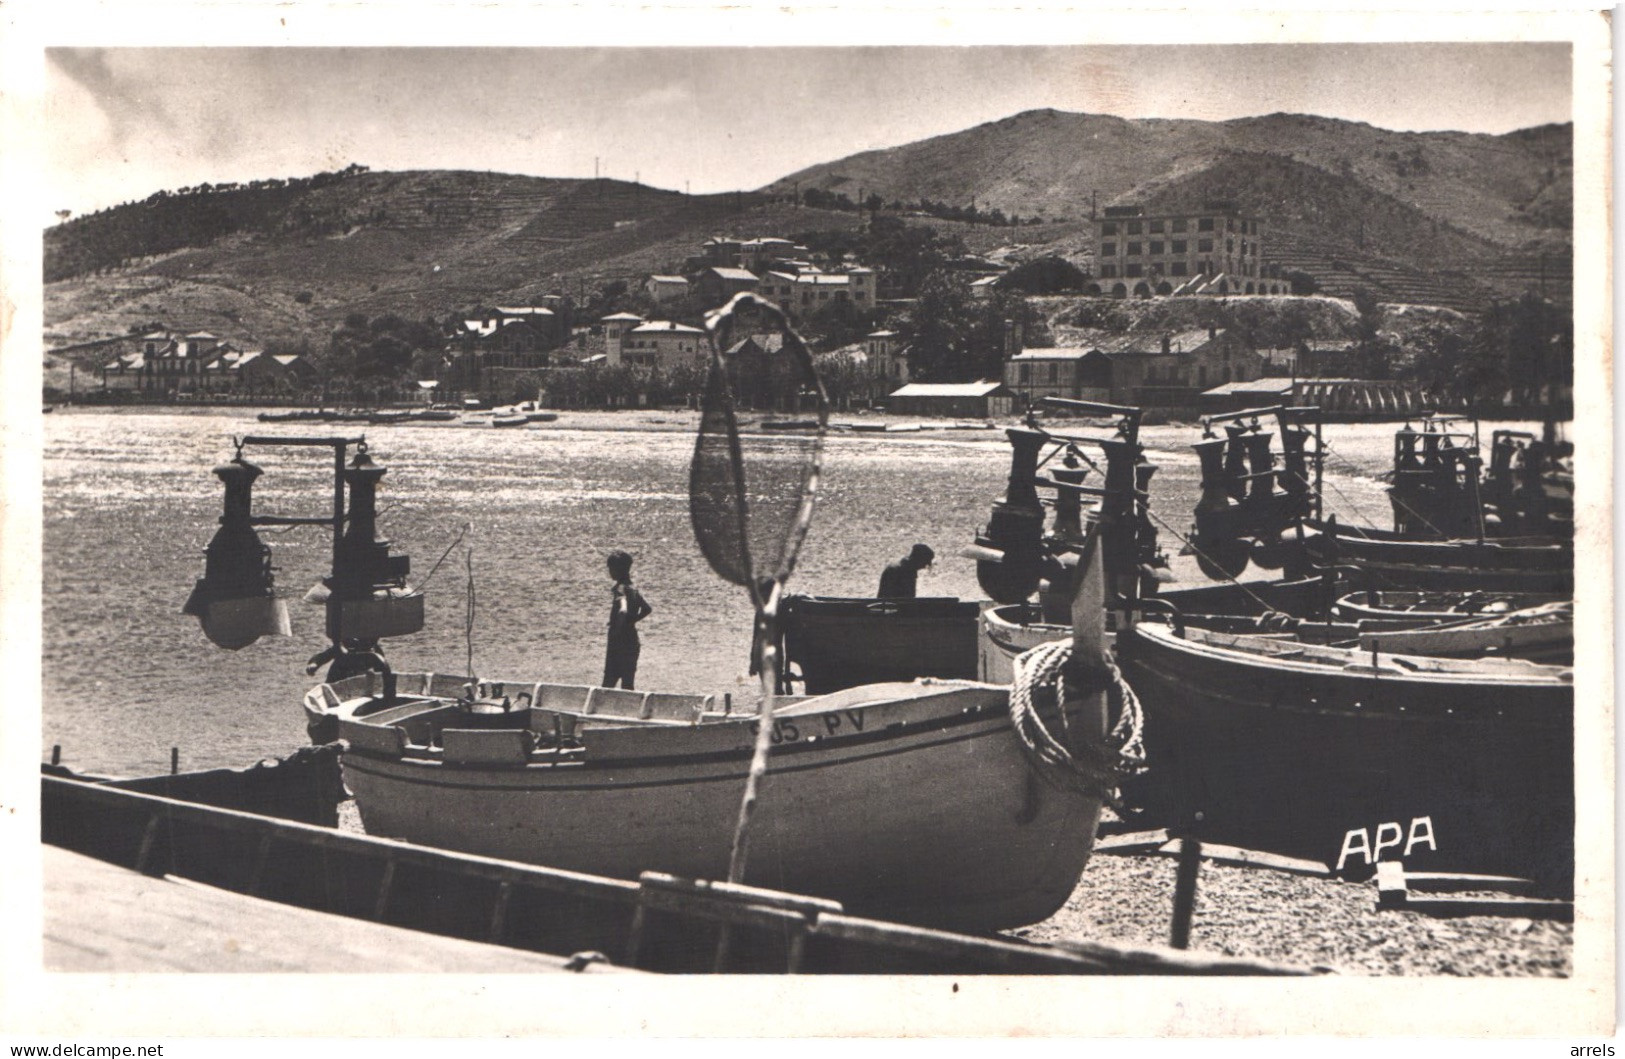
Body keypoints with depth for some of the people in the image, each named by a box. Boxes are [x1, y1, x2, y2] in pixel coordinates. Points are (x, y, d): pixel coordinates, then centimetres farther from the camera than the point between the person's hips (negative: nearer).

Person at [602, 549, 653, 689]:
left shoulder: (619, 589, -15)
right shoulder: (633, 590, 11)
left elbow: (623, 611, -32)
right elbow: (647, 609, 22)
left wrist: (616, 630, -23)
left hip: (619, 642, -8)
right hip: (632, 640, 8)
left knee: (609, 683, -4)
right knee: (627, 684, 10)